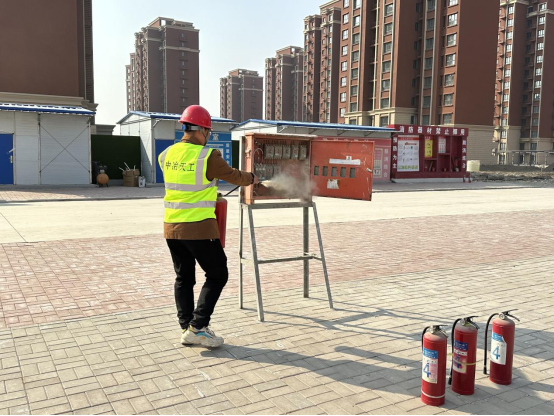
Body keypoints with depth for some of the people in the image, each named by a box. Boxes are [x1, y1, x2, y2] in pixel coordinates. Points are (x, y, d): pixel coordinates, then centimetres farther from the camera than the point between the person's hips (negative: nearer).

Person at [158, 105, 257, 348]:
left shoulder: (166, 156, 5)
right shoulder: (208, 156, -13)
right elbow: (233, 176, 1)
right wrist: (251, 178, 23)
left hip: (172, 228, 6)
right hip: (199, 228, -6)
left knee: (184, 278, 16)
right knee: (217, 275, 7)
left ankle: (186, 328, 17)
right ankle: (198, 328, 2)